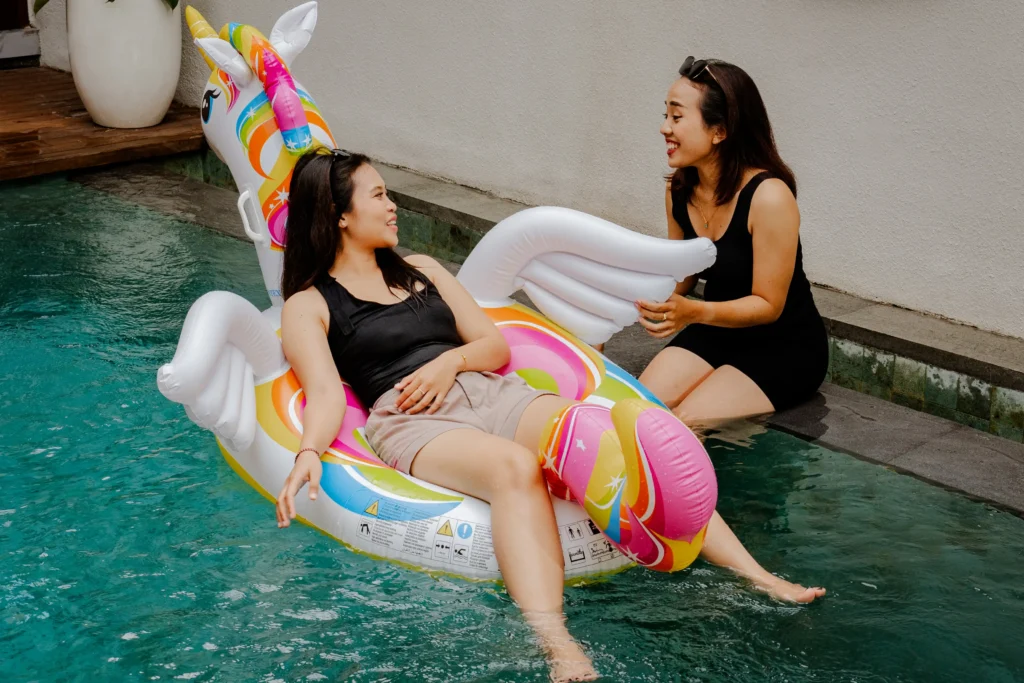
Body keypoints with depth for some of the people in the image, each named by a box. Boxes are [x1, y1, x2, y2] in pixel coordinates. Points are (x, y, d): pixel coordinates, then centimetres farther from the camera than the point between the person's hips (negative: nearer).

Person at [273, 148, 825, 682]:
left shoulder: (420, 271, 27)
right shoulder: (308, 306, 11)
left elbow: (495, 345, 21)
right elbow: (327, 394, -4)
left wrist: (449, 360, -1)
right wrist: (309, 451, -26)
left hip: (492, 392, 5)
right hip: (413, 422, -5)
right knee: (515, 467, -39)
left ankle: (755, 576, -29)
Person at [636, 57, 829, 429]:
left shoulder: (768, 196, -25)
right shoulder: (679, 191, -2)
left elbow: (768, 305, -20)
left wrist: (693, 312, -36)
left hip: (783, 348, -6)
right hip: (715, 332, 6)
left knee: (685, 426, -22)